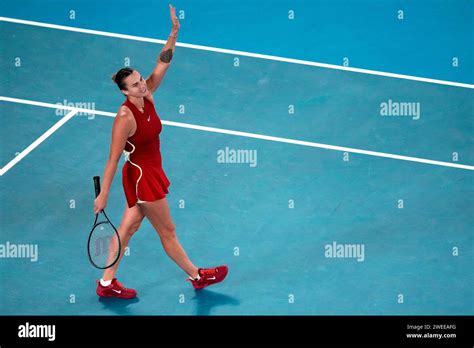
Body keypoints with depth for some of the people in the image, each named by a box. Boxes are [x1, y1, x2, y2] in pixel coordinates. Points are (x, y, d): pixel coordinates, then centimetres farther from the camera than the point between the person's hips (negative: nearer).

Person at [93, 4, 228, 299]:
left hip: (150, 174, 8)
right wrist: (103, 194, -20)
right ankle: (197, 276, 29)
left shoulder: (147, 97, -5)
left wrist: (174, 32, -17)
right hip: (142, 178, -8)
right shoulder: (125, 117, -25)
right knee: (168, 232, 11)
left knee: (127, 229, 15)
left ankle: (107, 283, 26)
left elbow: (162, 64, -4)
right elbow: (113, 159, -23)